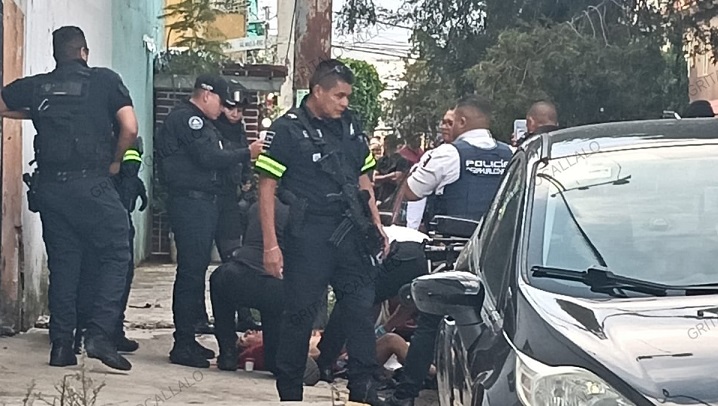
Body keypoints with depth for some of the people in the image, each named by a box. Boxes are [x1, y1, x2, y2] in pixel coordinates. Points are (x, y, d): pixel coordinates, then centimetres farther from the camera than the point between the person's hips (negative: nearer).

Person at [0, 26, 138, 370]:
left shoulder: (36, 87, 10)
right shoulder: (105, 80, 1)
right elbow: (130, 128, -7)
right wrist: (114, 161, 8)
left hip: (50, 185, 4)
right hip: (92, 184, -4)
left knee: (62, 263, 11)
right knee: (116, 255, 3)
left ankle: (61, 344, 9)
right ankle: (100, 333, -12)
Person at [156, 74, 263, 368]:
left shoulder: (199, 122, 23)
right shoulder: (186, 119, -10)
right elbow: (208, 157, -18)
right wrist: (246, 154, -9)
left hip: (203, 203, 11)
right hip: (191, 202, -11)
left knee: (196, 271, 12)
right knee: (191, 272, -10)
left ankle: (187, 340, 18)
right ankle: (182, 346, -9)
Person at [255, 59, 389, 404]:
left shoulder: (350, 126, 12)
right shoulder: (287, 129, -6)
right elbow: (267, 188, -7)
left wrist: (376, 226, 15)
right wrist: (271, 245, -12)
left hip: (350, 233, 5)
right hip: (308, 236, -5)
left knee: (361, 308, 4)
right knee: (300, 314, 1)